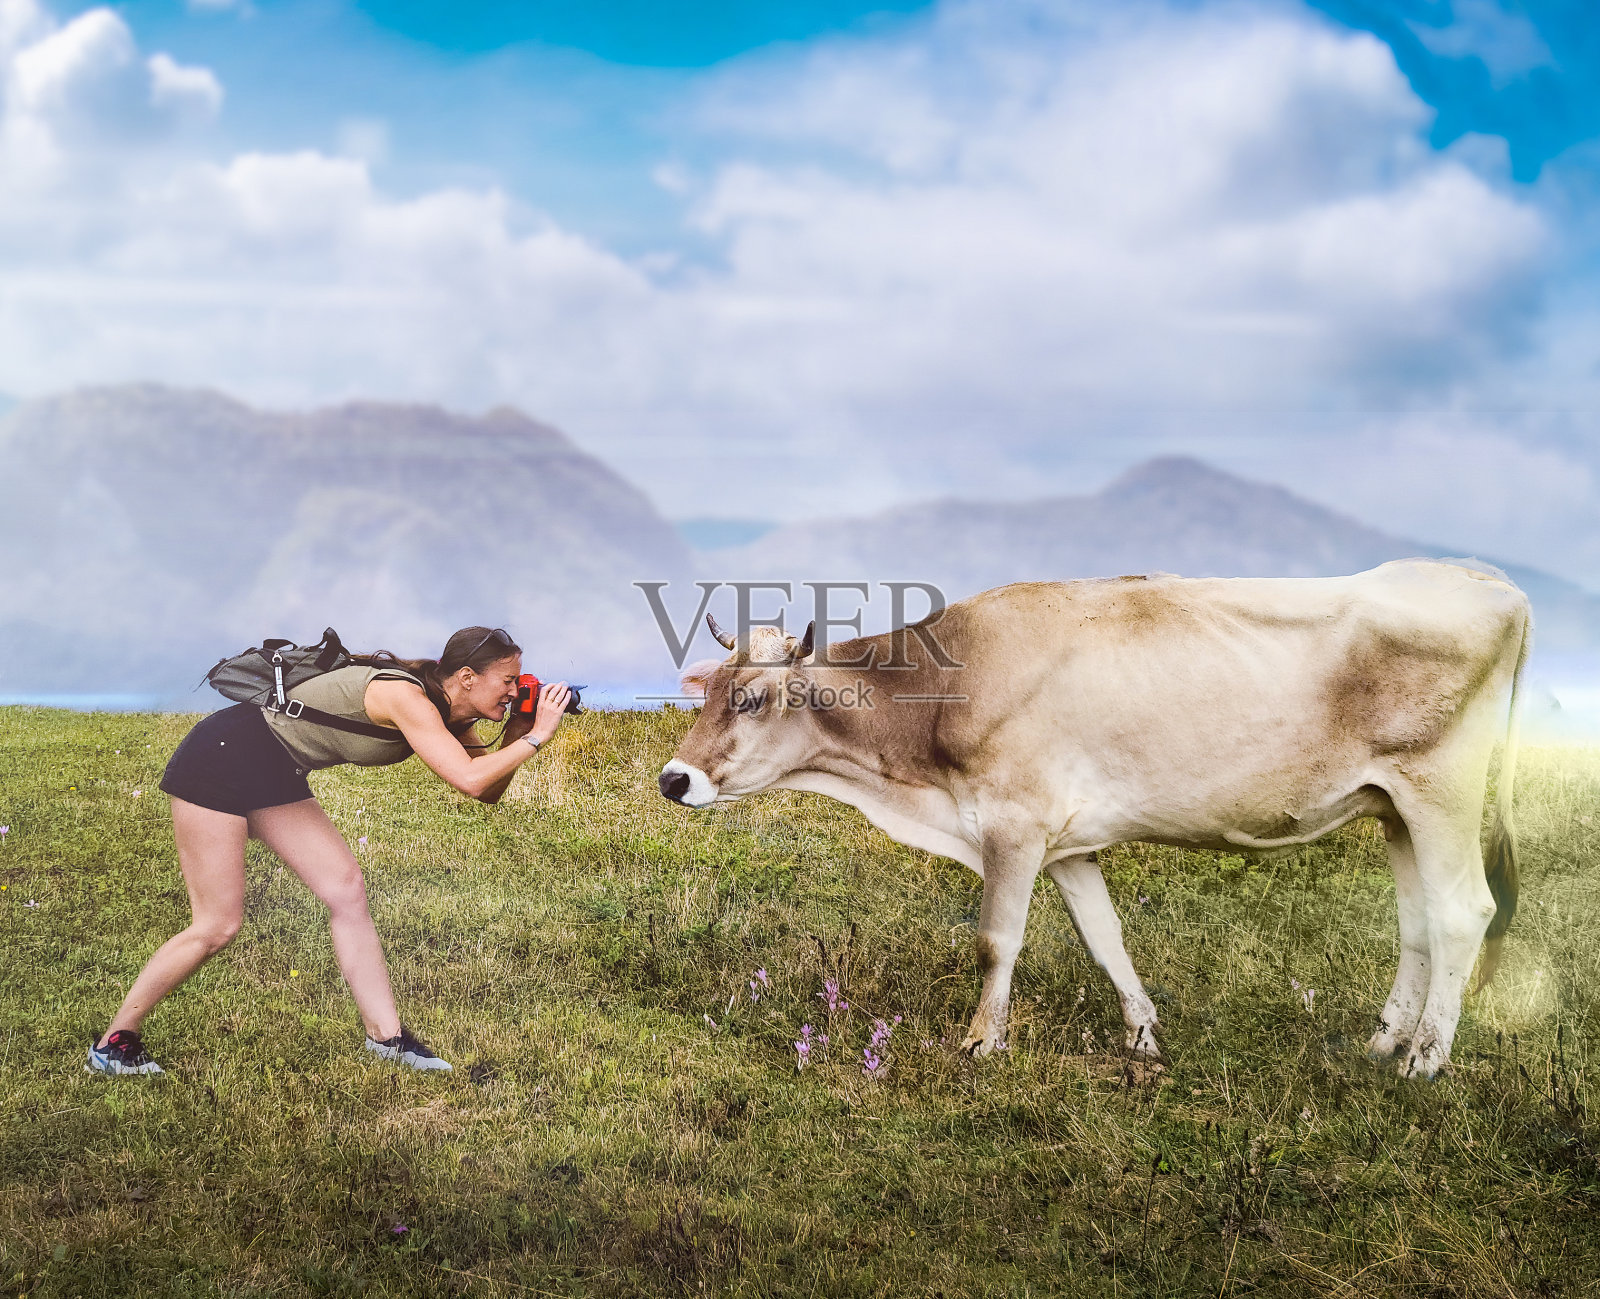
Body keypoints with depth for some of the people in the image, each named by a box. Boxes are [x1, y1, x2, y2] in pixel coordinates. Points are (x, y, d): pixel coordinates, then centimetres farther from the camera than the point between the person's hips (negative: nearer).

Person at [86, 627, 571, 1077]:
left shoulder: (445, 715, 2)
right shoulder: (405, 696, -26)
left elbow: (488, 791, 5)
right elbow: (469, 781, -35)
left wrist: (517, 730, -9)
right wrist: (535, 738, -24)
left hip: (273, 776, 9)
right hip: (222, 757, -9)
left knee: (348, 893, 1)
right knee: (218, 926, -8)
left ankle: (386, 1035, 6)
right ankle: (113, 1044, 6)